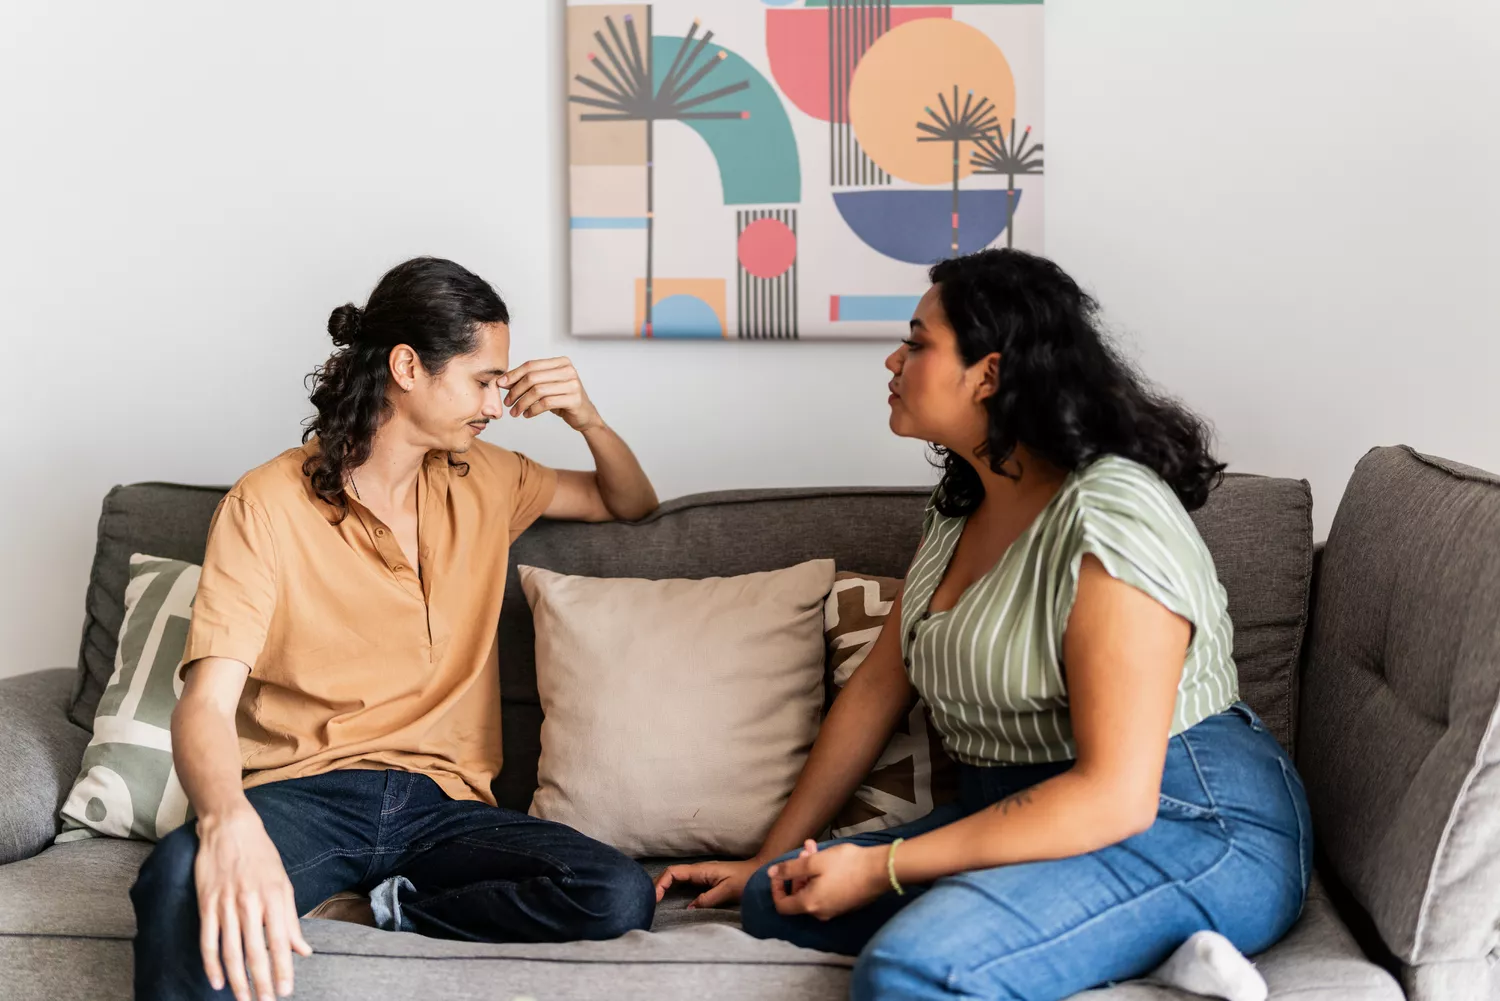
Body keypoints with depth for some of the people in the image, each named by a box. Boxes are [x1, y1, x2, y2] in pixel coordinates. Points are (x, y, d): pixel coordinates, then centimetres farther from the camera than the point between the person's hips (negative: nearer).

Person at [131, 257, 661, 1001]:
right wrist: (228, 823, -40)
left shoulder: (483, 481, 11)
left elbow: (631, 504, 27)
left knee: (621, 895, -25)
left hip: (439, 800, 5)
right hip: (303, 793, -5)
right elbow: (206, 702, -17)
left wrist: (586, 418, 4)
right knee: (184, 881, -40)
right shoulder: (268, 505, -6)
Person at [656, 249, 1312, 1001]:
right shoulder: (958, 511, 11)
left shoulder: (1111, 520, -19)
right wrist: (768, 859, 14)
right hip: (1022, 816, 10)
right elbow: (878, 687, 15)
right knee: (777, 902, -7)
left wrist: (882, 868, -21)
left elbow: (1116, 796, -23)